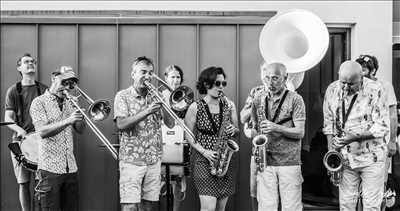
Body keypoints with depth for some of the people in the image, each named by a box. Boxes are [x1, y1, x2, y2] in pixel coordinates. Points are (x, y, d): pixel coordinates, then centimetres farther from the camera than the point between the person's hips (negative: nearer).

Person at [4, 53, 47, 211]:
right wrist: (20, 130, -17)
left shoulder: (44, 89, 12)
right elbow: (8, 118, 2)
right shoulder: (13, 90, 7)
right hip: (21, 140, -1)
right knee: (23, 182, 0)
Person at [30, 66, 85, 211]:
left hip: (71, 167, 6)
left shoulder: (69, 103, 16)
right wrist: (67, 121, -24)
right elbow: (42, 131, -15)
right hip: (50, 167, -5)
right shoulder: (39, 102, -2)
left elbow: (80, 130, 12)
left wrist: (79, 116, -7)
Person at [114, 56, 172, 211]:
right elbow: (121, 124, -15)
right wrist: (146, 112, -24)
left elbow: (170, 124, 5)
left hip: (154, 161, 4)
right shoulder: (123, 96, 0)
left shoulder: (155, 97, 12)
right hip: (131, 161, -4)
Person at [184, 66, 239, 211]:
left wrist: (233, 131, -9)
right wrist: (204, 152, -14)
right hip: (203, 160, -4)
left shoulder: (229, 105, 6)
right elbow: (188, 135, -2)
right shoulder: (196, 107, -4)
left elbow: (237, 130, 15)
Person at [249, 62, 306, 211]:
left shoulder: (295, 99, -3)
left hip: (289, 162, -3)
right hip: (265, 161, 3)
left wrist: (277, 128, -22)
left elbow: (300, 132, -8)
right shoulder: (259, 98, 9)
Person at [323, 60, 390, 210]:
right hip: (345, 158, 3)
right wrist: (331, 151, 0)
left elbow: (382, 127, -14)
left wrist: (354, 137, -24)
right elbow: (328, 123, 9)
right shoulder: (332, 90, -1)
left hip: (371, 157, -3)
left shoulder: (375, 91, -13)